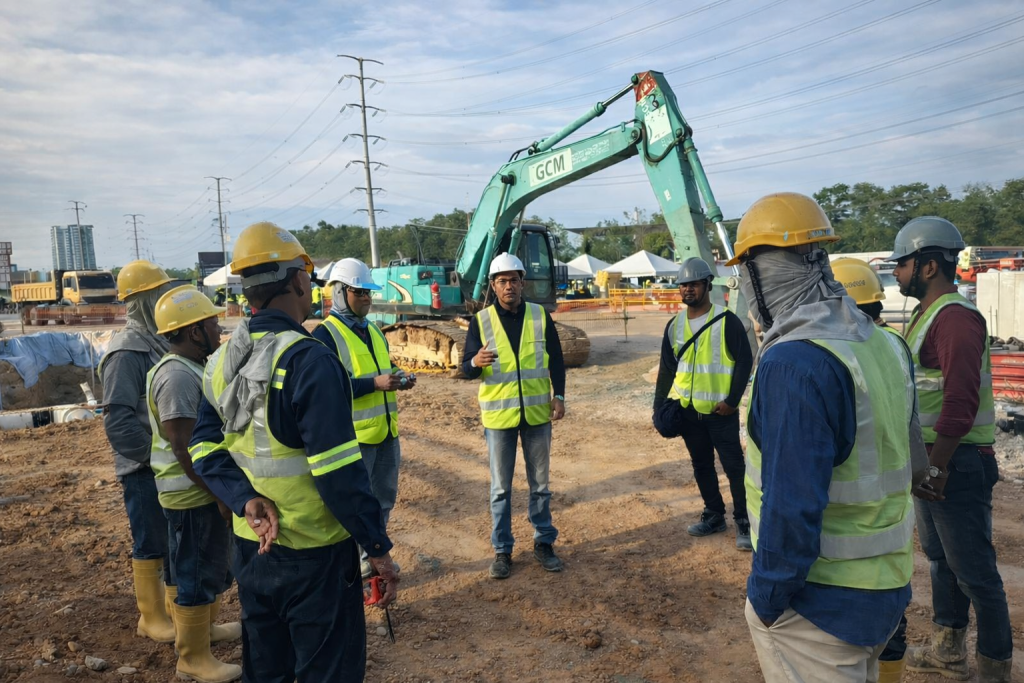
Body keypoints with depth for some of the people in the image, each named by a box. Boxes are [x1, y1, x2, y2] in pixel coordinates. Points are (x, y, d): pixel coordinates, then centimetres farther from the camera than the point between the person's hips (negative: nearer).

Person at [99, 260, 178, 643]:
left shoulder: (160, 343, 7)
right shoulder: (127, 354, -19)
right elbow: (118, 422, -23)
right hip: (144, 470, -8)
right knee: (151, 545, 6)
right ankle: (151, 618, 23)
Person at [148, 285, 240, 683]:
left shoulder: (190, 368, 9)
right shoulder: (177, 376, -23)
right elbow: (182, 445, -26)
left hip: (204, 488, 10)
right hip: (192, 493, -10)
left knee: (212, 564, 24)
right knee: (196, 572, 3)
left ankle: (206, 625, 42)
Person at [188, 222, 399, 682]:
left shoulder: (222, 361, 3)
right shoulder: (310, 361, -22)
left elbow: (205, 448, -2)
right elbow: (339, 472, -24)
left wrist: (246, 500, -12)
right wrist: (378, 548, -16)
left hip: (251, 547, 8)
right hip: (314, 555, -7)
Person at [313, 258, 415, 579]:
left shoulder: (374, 330, 13)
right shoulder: (325, 335, -13)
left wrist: (398, 379, 1)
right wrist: (375, 384, -26)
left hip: (386, 431, 8)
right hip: (354, 435, -8)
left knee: (384, 498, 19)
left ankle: (372, 554, 36)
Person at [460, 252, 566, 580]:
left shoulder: (540, 316, 1)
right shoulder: (481, 320, -3)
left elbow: (556, 360, 6)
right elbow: (466, 369, -4)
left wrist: (559, 395, -4)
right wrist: (476, 362, -27)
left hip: (537, 412, 1)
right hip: (498, 415, -1)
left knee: (540, 483, 13)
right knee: (500, 488, 8)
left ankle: (544, 542, 28)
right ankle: (502, 550, 21)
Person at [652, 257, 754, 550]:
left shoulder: (727, 321, -8)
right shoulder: (674, 325, 7)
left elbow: (745, 361, -9)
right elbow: (667, 368, 12)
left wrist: (732, 400, -14)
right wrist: (660, 404, 6)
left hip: (720, 411, -5)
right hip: (687, 411, 5)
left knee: (734, 466, 1)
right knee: (701, 465, 15)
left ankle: (744, 522, 14)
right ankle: (714, 515, 29)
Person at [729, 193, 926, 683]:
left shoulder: (792, 364, -26)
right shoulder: (885, 346, 1)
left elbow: (792, 507, -28)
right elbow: (910, 461, 10)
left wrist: (765, 597, -15)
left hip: (821, 603, -8)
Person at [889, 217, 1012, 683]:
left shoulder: (956, 317, -19)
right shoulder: (927, 315, 13)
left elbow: (961, 401, -26)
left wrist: (937, 467, -23)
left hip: (957, 464, -11)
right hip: (930, 459, 11)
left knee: (973, 570, 2)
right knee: (940, 558, 20)